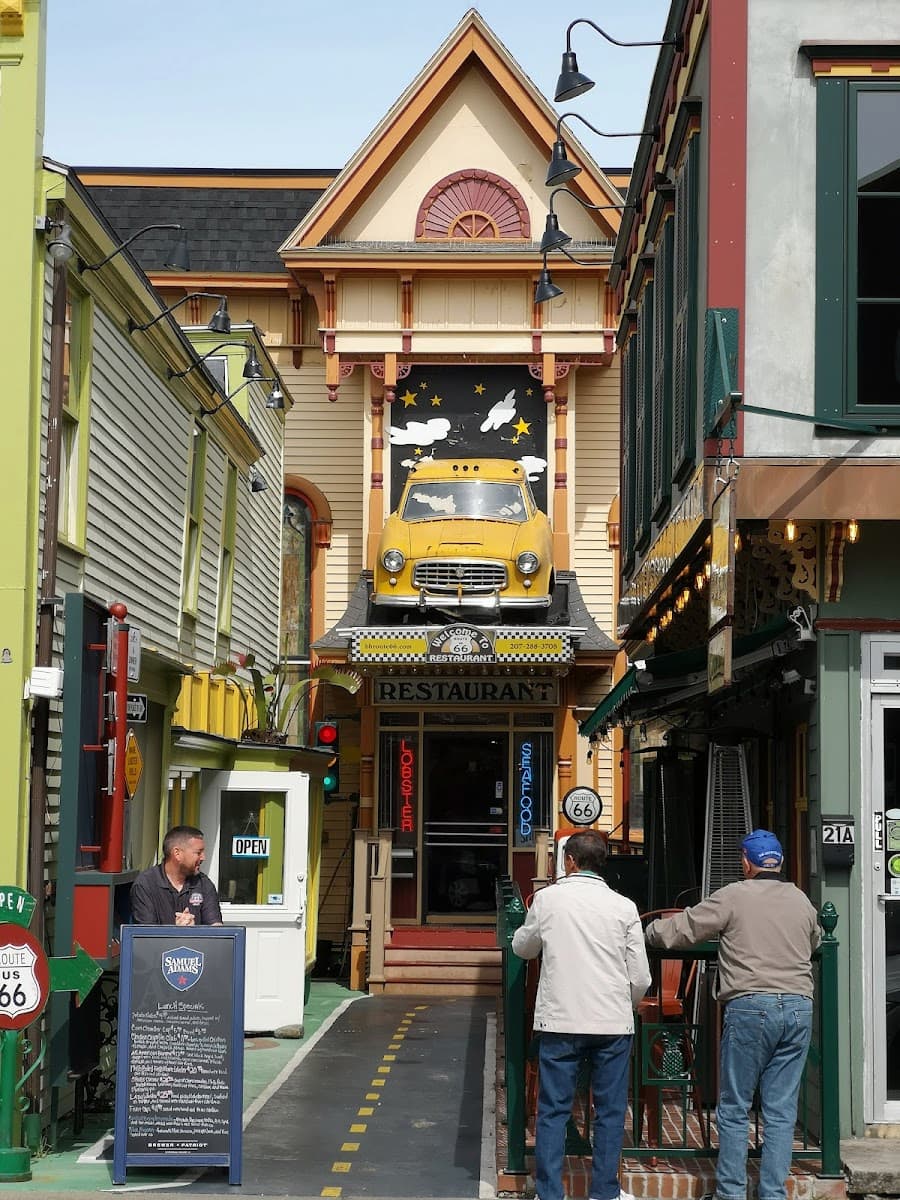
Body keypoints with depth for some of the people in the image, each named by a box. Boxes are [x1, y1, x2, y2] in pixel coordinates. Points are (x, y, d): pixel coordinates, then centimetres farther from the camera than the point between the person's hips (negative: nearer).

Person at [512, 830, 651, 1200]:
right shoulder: (624, 907, -1)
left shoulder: (548, 898, -1)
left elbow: (522, 947, 16)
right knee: (610, 1112, 11)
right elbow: (641, 978, 1)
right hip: (613, 1023, 0)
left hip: (560, 1021, 0)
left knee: (553, 1110, 6)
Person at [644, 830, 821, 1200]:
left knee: (734, 1109, 5)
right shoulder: (802, 902, 13)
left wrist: (649, 930, 22)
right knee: (781, 1111, 7)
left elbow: (680, 929, 3)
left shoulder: (733, 896, -1)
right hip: (799, 1008, 4)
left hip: (750, 1007, -4)